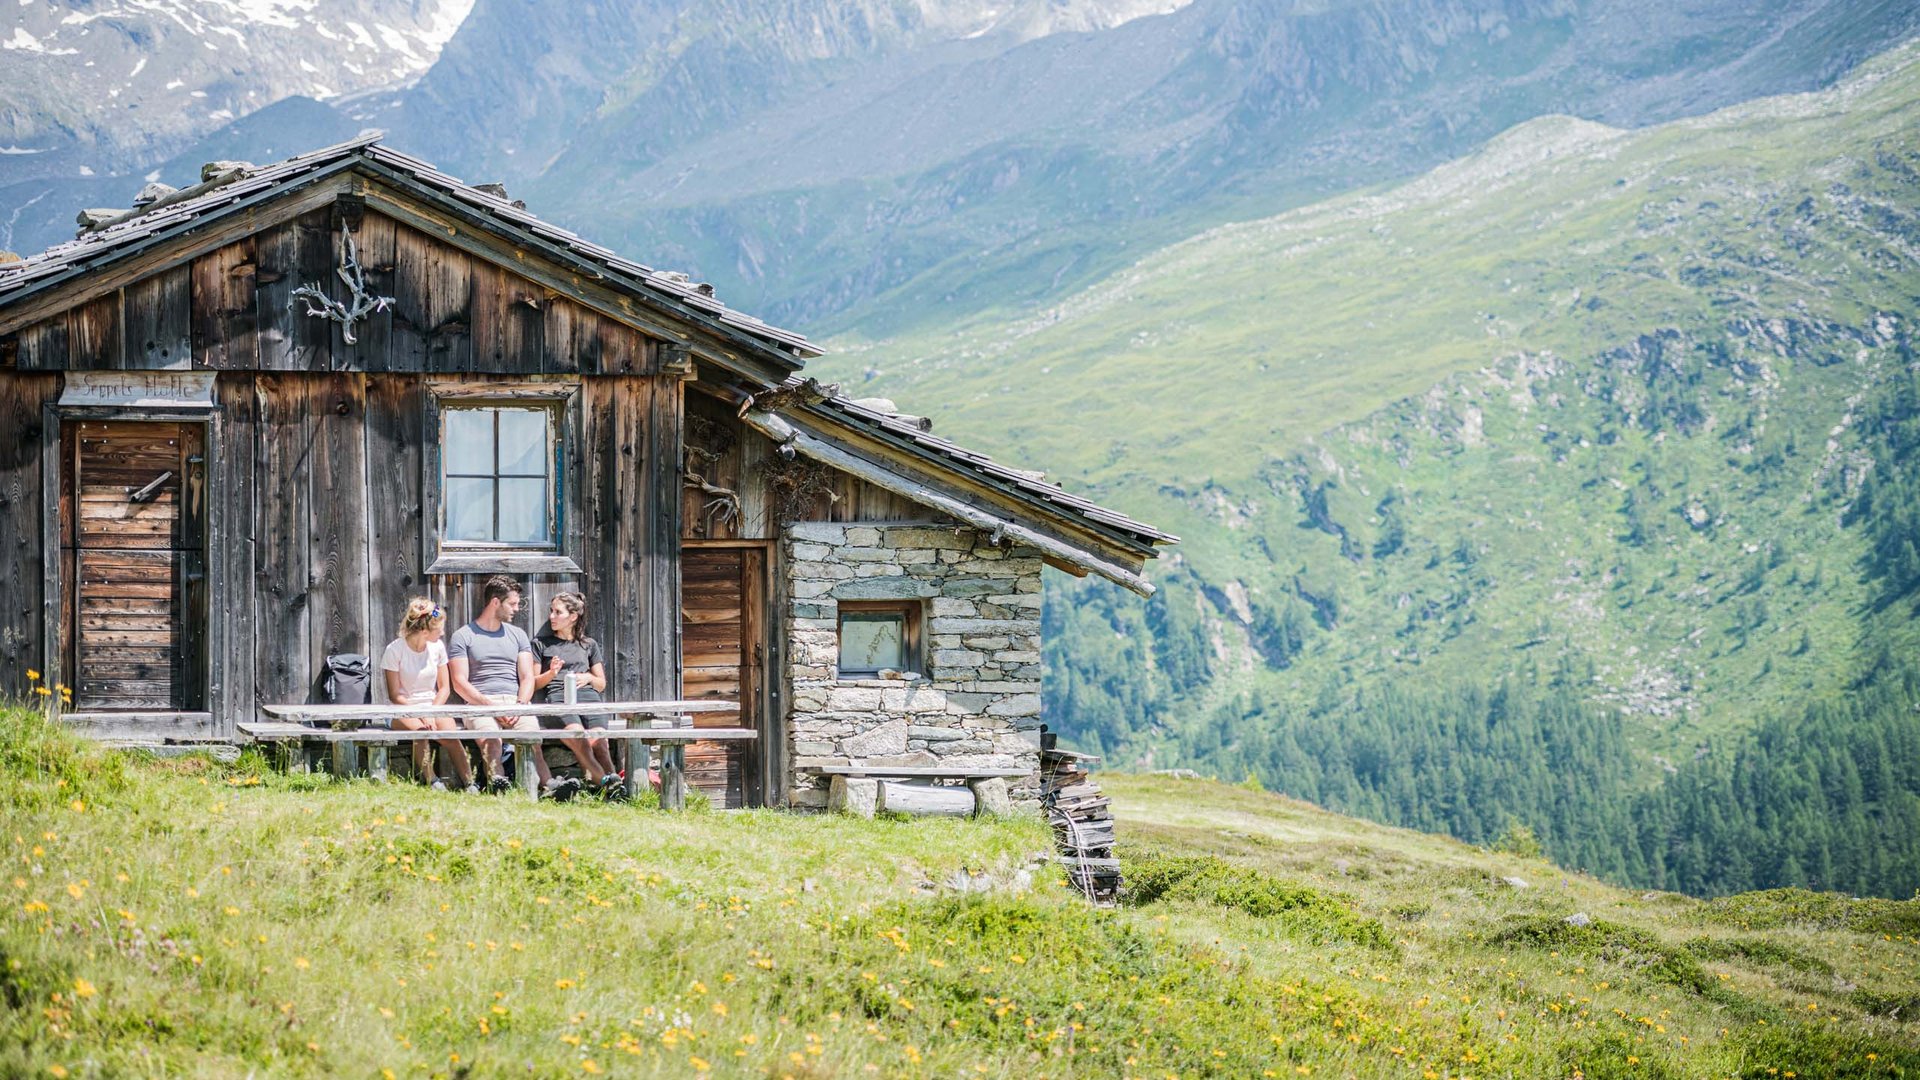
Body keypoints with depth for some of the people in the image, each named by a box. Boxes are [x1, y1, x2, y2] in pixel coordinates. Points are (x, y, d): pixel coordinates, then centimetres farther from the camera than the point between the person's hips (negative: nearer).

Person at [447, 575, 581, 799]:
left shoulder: (517, 635, 23)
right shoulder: (463, 636, 9)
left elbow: (527, 677, 15)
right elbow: (460, 682, 0)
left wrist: (520, 704, -7)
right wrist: (491, 705, -14)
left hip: (515, 702, 3)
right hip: (479, 703, -3)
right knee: (491, 738, -37)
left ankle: (548, 783, -55)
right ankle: (496, 779, -65)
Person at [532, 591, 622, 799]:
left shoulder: (589, 645, 28)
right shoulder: (541, 643, 22)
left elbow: (601, 684, 28)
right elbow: (534, 684, 16)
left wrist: (588, 677, 6)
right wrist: (551, 673, -3)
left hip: (587, 694, 2)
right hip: (557, 696, -2)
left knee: (598, 740, -31)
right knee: (578, 737, -34)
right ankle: (607, 781, -51)